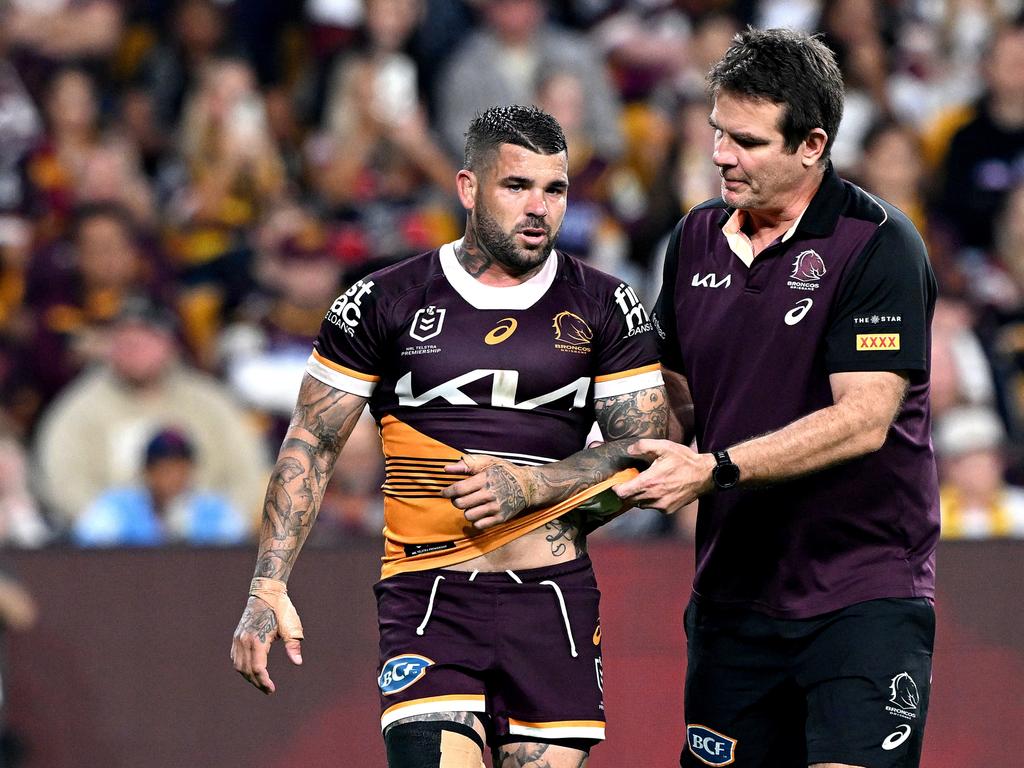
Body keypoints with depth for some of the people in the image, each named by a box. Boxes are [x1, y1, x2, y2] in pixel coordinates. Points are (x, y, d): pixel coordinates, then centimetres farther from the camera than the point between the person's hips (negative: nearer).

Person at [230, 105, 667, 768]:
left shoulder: (606, 308, 7)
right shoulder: (384, 303, 4)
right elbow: (313, 446, 7)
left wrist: (530, 486, -11)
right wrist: (269, 588, -3)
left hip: (553, 597, 2)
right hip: (427, 595, -2)